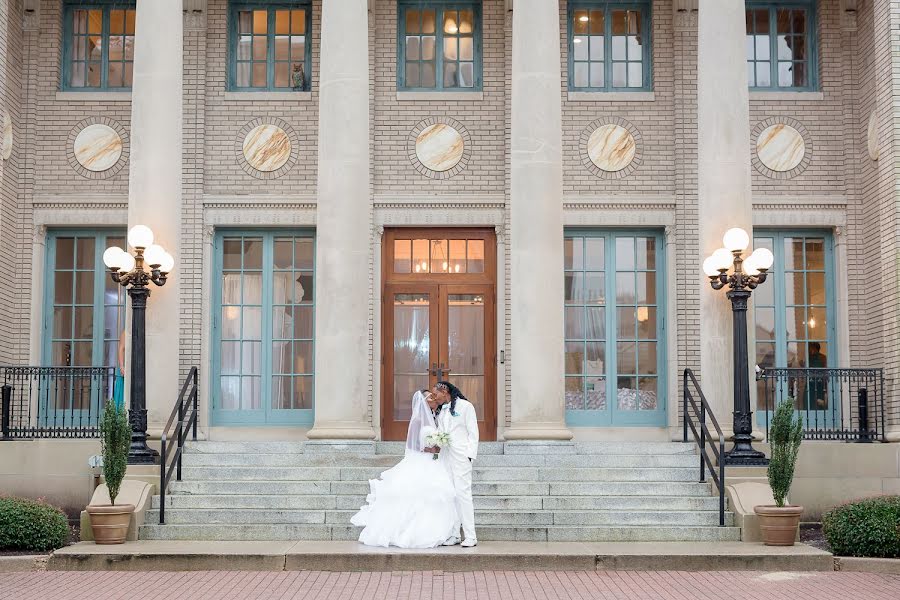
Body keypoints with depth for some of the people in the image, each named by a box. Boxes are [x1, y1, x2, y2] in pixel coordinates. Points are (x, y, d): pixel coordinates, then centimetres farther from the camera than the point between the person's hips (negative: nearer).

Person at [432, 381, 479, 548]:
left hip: (461, 457, -6)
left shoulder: (465, 406, -1)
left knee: (462, 493, -11)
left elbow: (473, 433, -3)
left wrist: (470, 455, -10)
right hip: (445, 457, 7)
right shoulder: (441, 411, 18)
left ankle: (470, 537, -9)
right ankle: (454, 535, 7)